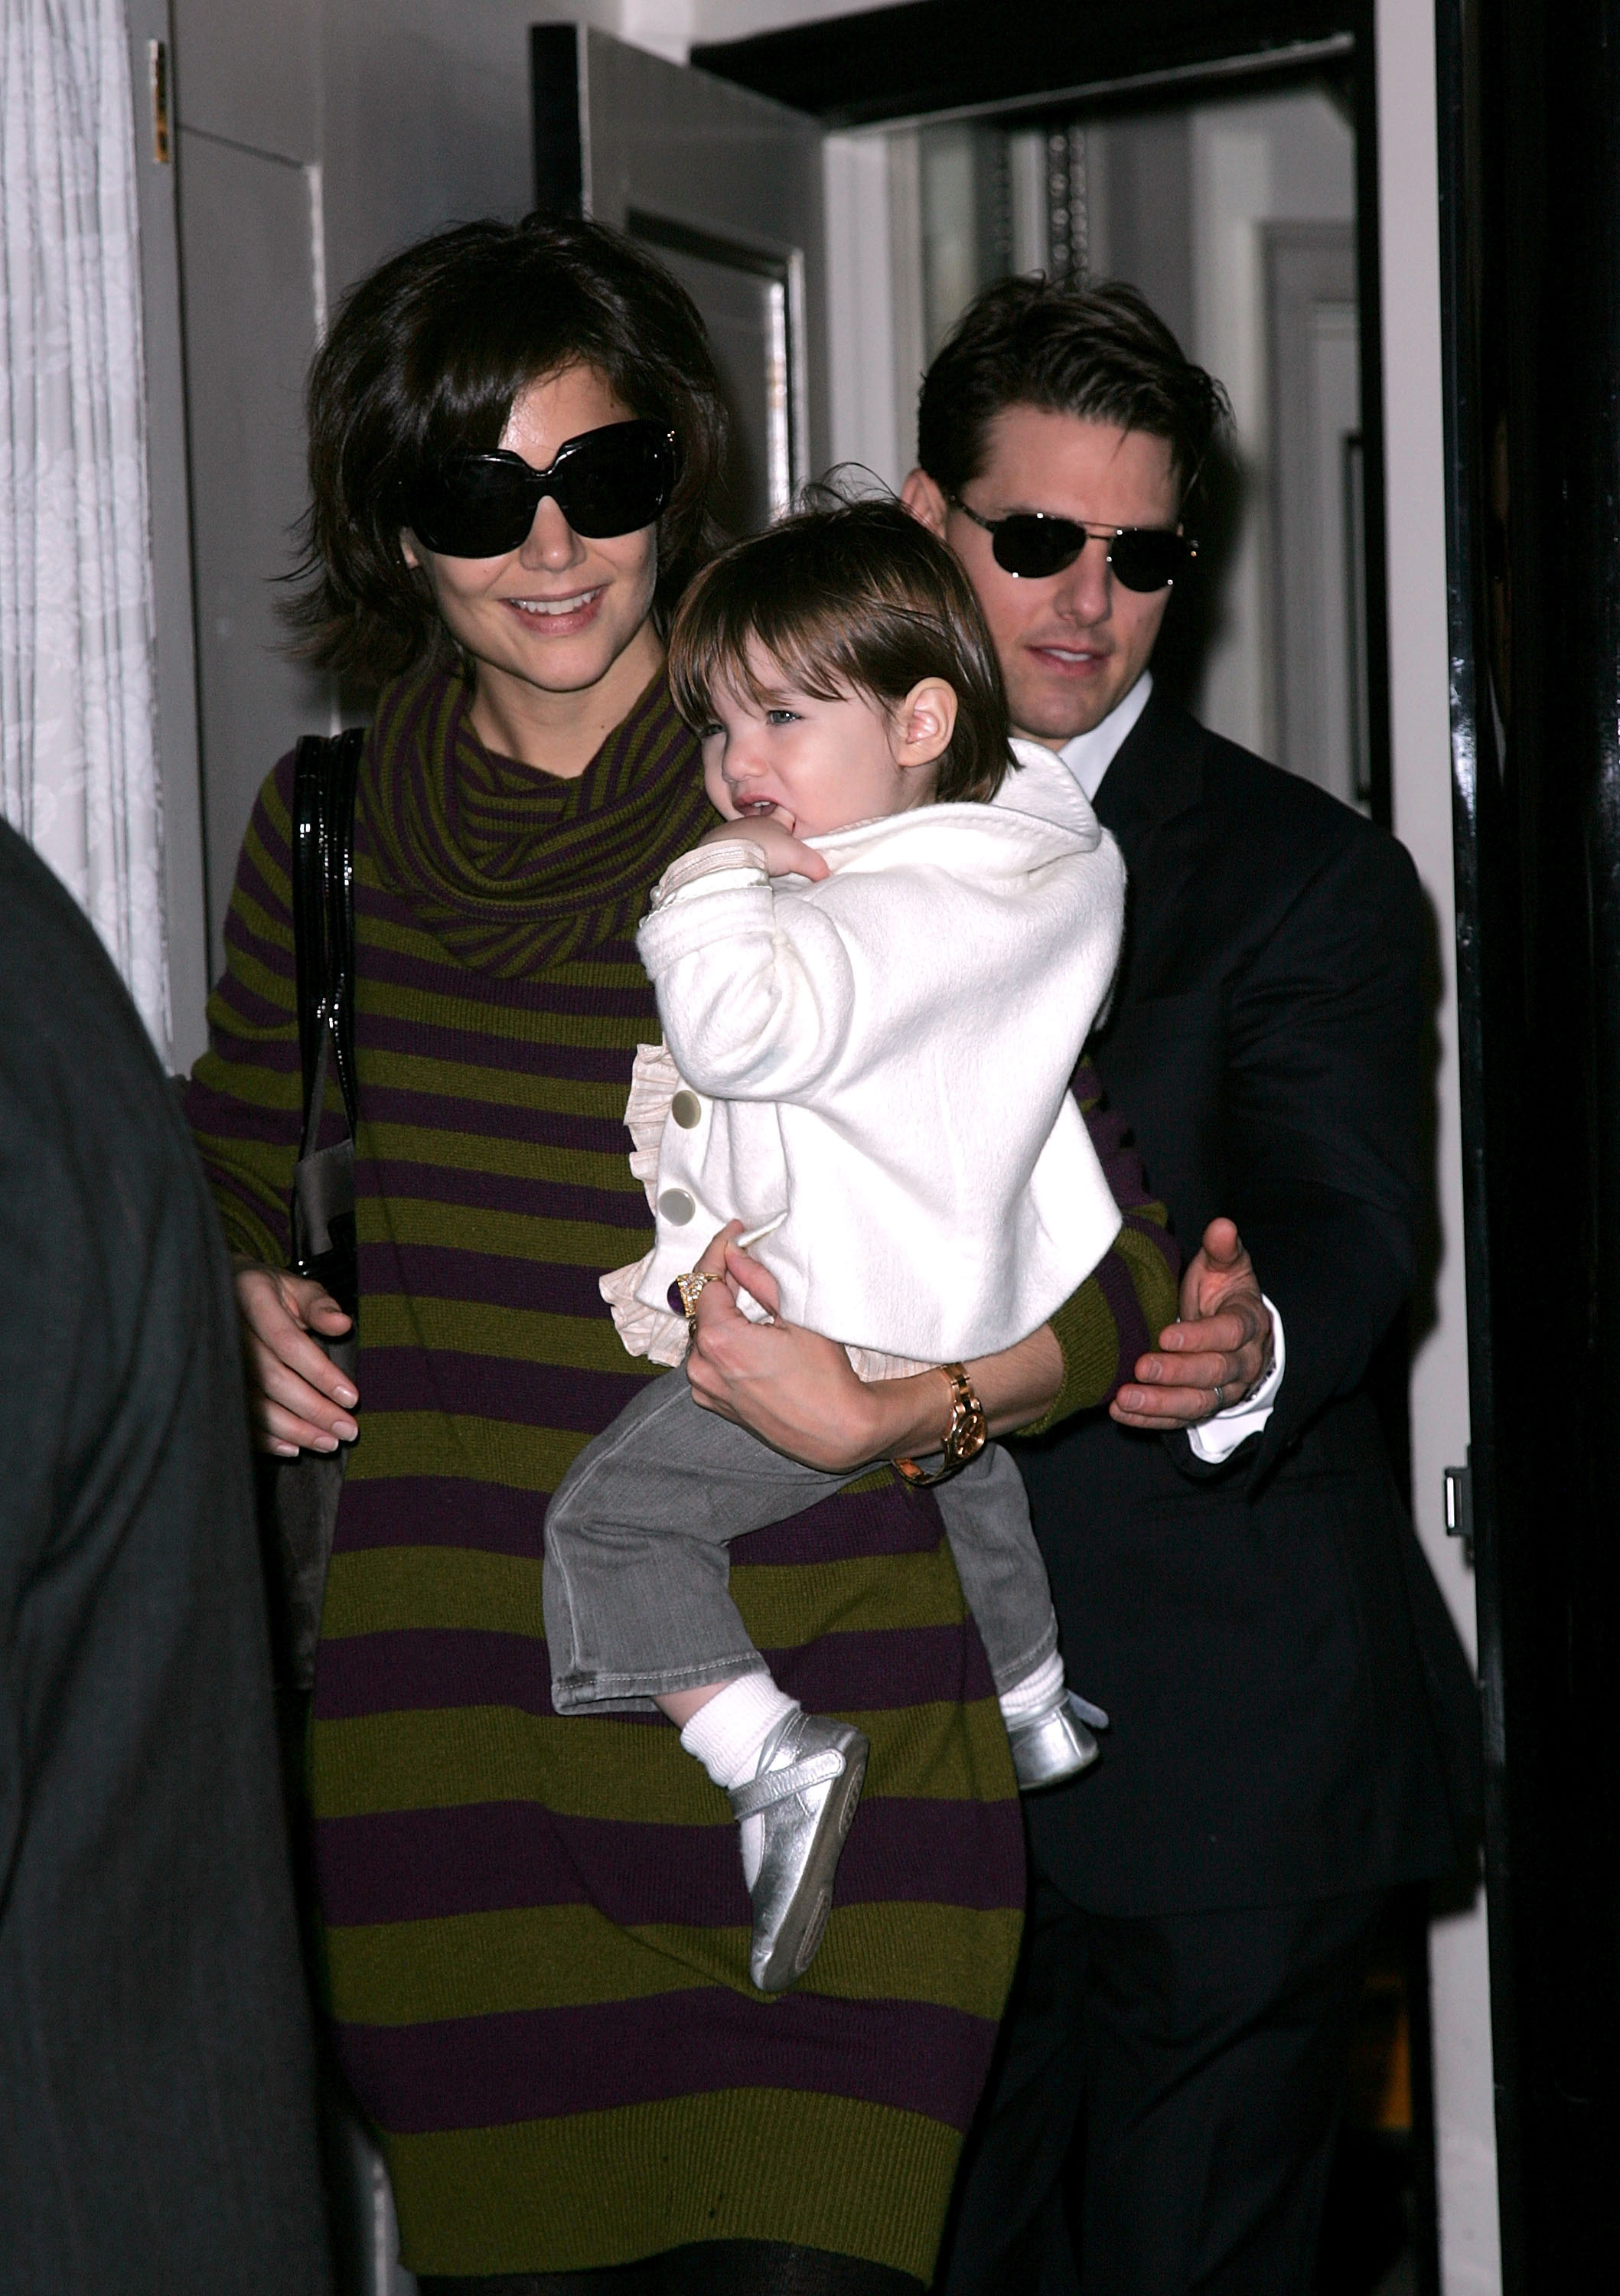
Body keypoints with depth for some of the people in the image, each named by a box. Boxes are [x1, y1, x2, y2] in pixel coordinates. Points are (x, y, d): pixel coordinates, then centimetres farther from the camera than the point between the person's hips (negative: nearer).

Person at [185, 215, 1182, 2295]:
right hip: (443, 1760, 3)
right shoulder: (326, 823, 6)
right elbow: (232, 1163, 24)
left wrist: (876, 1414, -22)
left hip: (814, 1755, -3)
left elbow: (1114, 1271, -5)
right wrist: (241, 1309, 3)